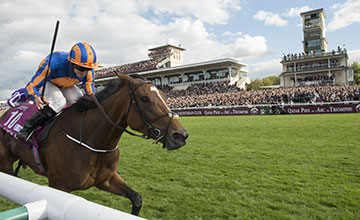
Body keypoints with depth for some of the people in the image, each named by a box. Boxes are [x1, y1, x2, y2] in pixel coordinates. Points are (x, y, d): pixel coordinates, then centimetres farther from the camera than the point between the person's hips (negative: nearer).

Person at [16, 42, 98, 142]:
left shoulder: (88, 72, -28)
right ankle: (28, 128, -23)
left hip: (67, 86, 4)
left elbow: (91, 96, -16)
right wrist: (36, 98, -57)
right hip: (48, 83, -4)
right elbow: (30, 86, -37)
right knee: (59, 101, -33)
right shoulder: (53, 64, -41)